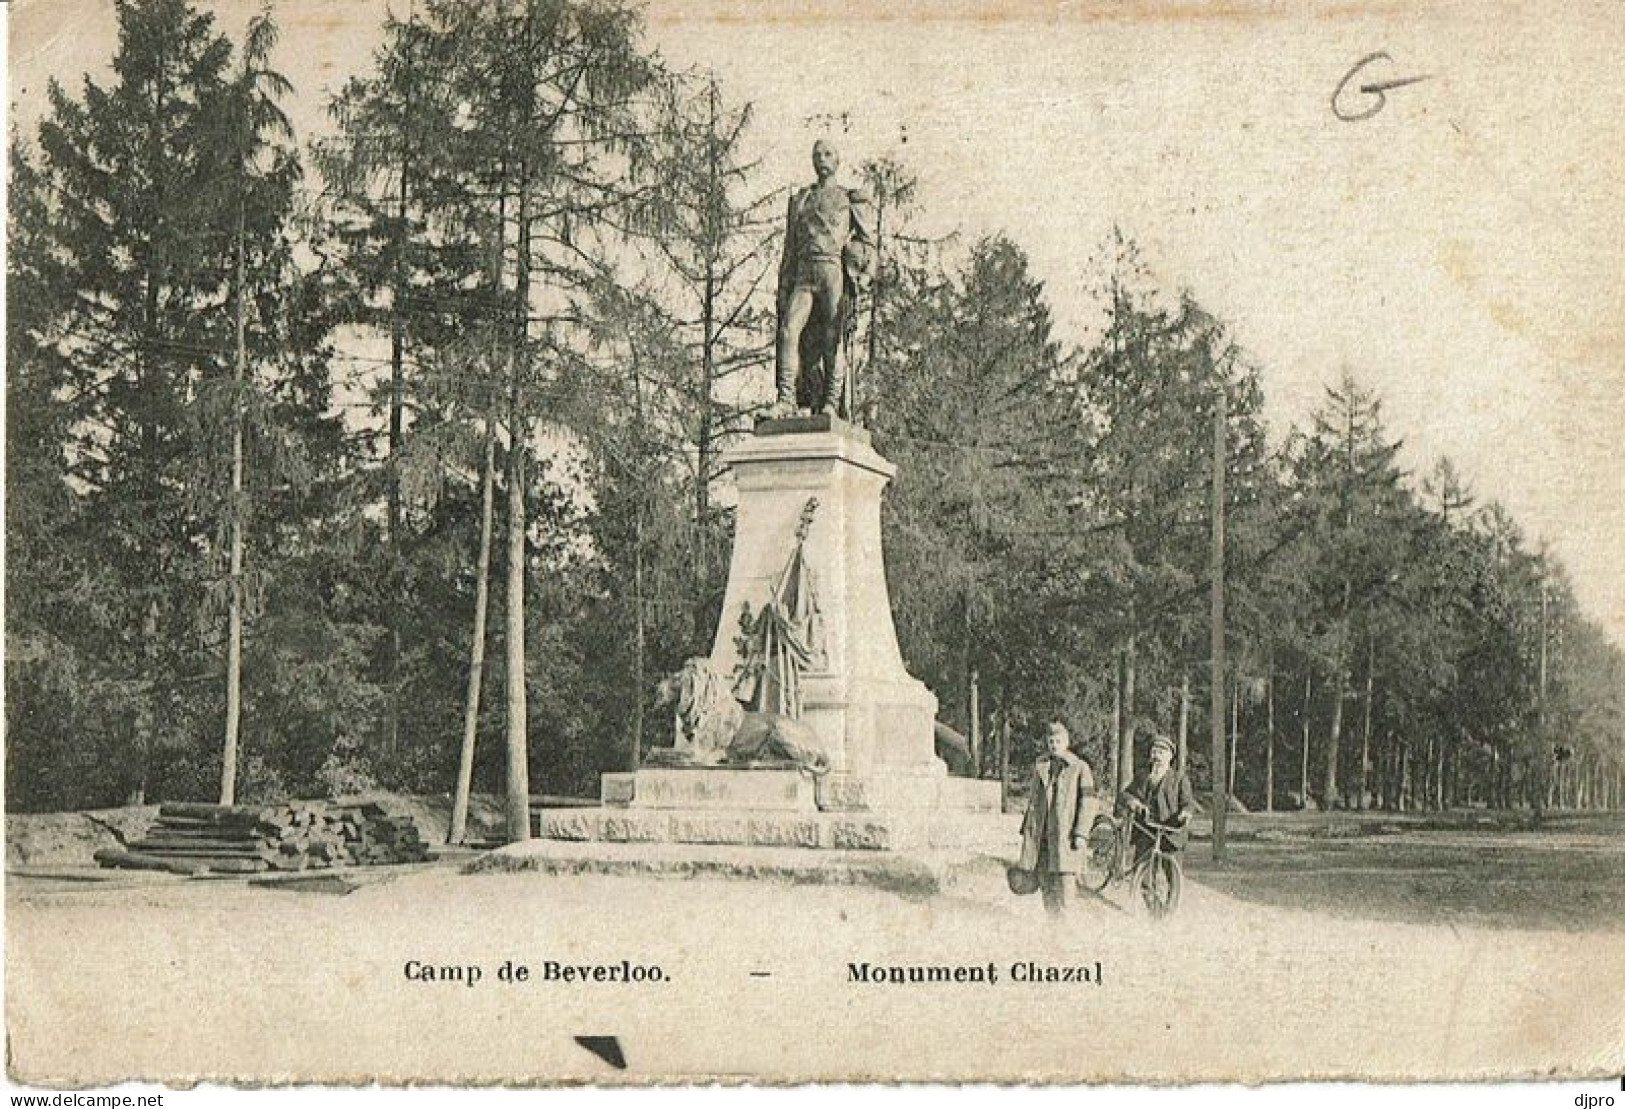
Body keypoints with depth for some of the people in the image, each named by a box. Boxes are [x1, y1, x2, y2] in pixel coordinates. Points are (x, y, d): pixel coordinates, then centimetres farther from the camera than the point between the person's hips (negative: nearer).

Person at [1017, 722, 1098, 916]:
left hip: (1065, 836, -5)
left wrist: (1081, 834, -12)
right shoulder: (1040, 767, 15)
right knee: (1046, 885, 6)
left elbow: (1088, 804, -5)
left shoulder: (1080, 768, -1)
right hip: (1041, 836, 5)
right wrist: (1026, 831, 18)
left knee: (1062, 884, -10)